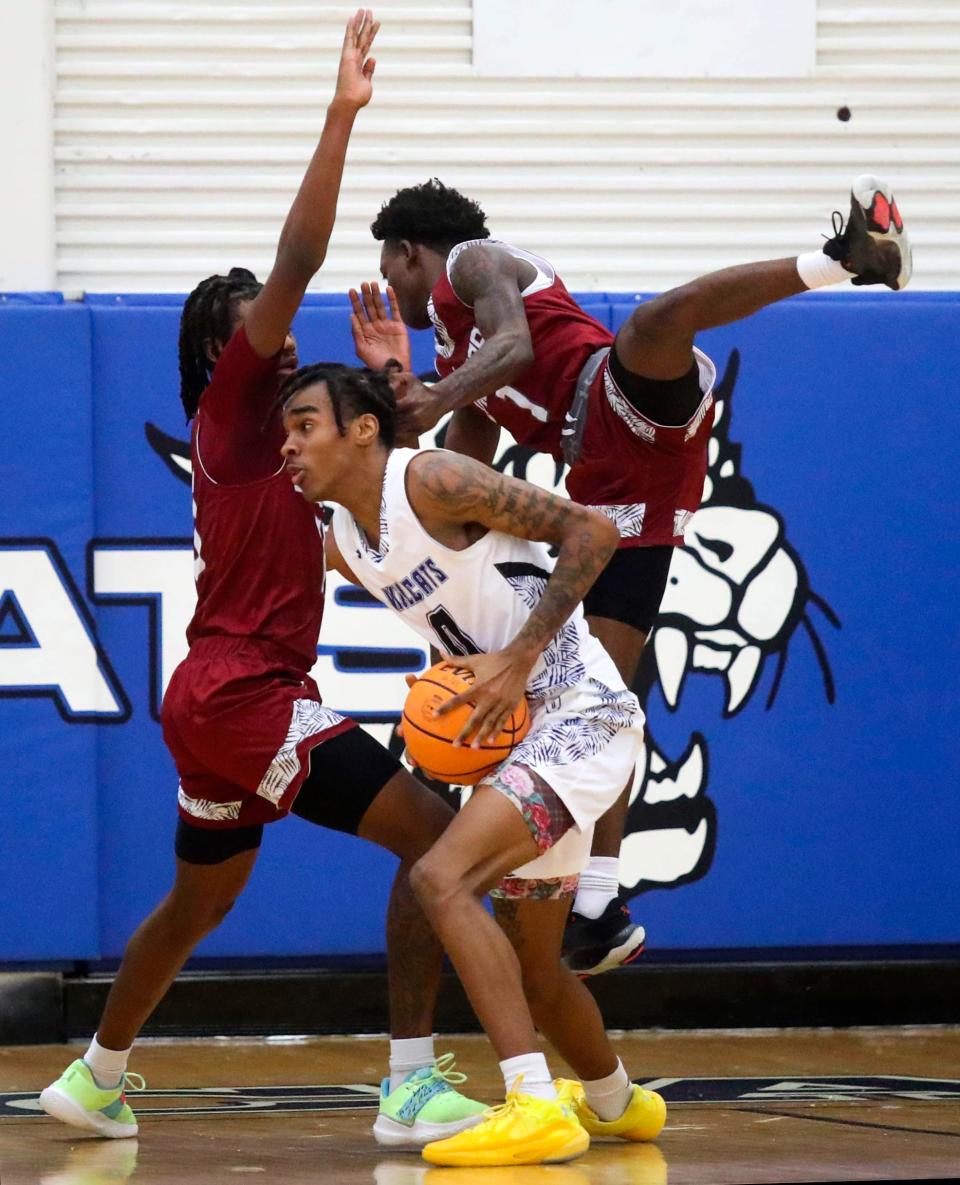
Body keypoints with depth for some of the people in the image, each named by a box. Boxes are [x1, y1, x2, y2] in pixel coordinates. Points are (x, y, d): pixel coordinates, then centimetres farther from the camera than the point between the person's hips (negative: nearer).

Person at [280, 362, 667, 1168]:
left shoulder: (432, 480, -16)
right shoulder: (341, 543, 9)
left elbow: (592, 530, -19)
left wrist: (517, 659, -23)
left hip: (582, 716, -10)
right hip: (521, 731, 10)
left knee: (442, 877, -27)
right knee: (531, 968, 21)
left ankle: (536, 1107, -30)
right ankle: (616, 1103, 48)